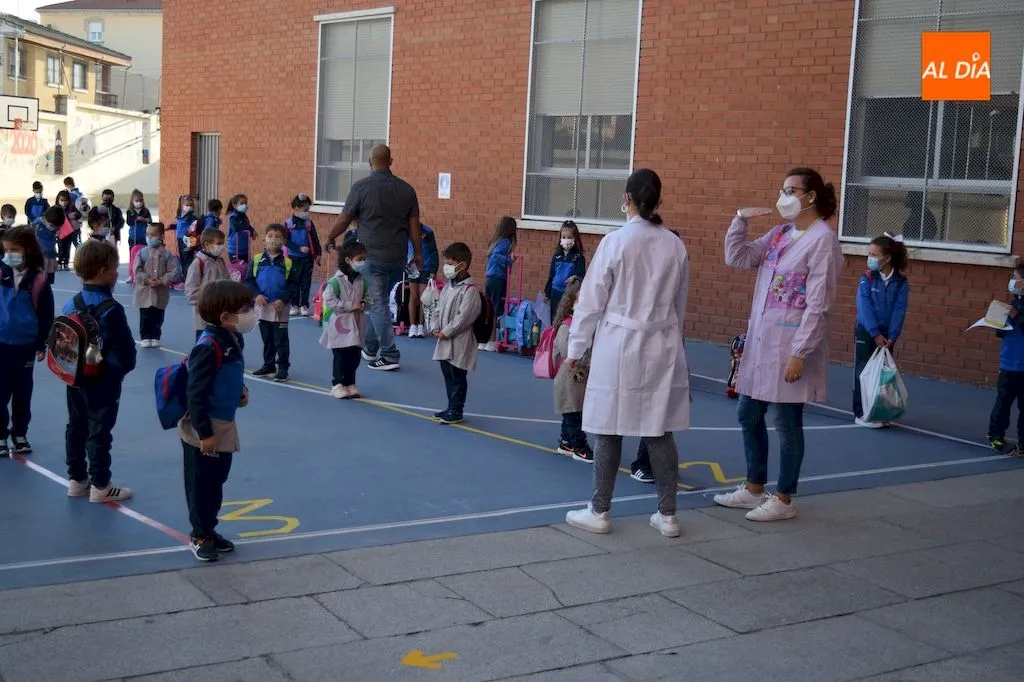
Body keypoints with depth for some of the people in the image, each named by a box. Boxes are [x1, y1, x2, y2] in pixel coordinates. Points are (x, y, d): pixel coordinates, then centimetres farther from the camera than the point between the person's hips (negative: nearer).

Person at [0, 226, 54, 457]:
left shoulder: (38, 280, -8)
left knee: (22, 392, 13)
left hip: (26, 345, 0)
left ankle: (19, 434, 26)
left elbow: (46, 316, -2)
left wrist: (42, 345, -2)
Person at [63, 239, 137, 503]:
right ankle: (100, 486, 9)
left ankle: (77, 480, 26)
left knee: (76, 427, 15)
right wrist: (126, 367, 0)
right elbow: (125, 345, -19)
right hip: (104, 379, -7)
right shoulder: (111, 309, -20)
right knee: (100, 431, 1)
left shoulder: (72, 304, 1)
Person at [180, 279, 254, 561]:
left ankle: (209, 529, 34)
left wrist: (240, 391, 3)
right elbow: (196, 393, -25)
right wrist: (205, 433, -24)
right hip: (204, 430, -9)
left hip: (224, 425, 9)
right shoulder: (209, 348, -25)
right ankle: (199, 535, 21)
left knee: (217, 480, 19)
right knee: (201, 484, 6)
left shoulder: (232, 340, 4)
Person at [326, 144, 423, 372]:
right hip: (398, 258, 5)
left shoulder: (361, 187, -7)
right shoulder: (406, 189, 5)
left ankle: (389, 355, -3)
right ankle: (370, 347, 29)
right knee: (379, 301, 18)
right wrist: (418, 254, 15)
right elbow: (414, 225, 6)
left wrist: (330, 238, 15)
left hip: (372, 256, -5)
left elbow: (345, 219, -1)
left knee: (379, 304, 0)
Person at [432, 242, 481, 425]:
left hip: (459, 343, -9)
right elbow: (439, 310, 16)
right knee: (448, 376, 17)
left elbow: (463, 317, -20)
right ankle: (451, 407, 28)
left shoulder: (470, 290, -16)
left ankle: (456, 411, 8)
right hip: (445, 342, 9)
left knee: (457, 377, 0)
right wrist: (435, 329, 1)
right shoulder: (448, 287, 12)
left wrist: (445, 333, -16)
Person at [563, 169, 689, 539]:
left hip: (620, 345, -4)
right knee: (659, 430, 9)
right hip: (662, 345, 4)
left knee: (609, 429, 5)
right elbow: (680, 303, 12)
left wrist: (576, 348, 3)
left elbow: (592, 300, -6)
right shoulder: (675, 245, 2)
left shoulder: (615, 242, -10)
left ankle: (599, 512, 14)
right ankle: (667, 515, 14)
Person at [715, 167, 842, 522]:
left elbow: (818, 305, -17)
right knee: (748, 414, 15)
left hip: (791, 344, -8)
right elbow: (737, 258, 13)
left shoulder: (821, 239, -14)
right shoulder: (779, 234, 10)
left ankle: (783, 500, 16)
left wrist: (799, 353, -20)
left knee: (787, 422, 3)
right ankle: (754, 489, 30)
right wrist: (741, 218, 1)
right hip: (761, 339, 8)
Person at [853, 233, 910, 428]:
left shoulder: (901, 283, -3)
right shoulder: (867, 279, -6)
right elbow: (865, 307, -12)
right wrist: (875, 334, -18)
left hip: (886, 335, 2)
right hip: (866, 332, -2)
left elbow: (899, 310, -7)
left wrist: (891, 337, -16)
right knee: (862, 373, 1)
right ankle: (860, 413, 5)